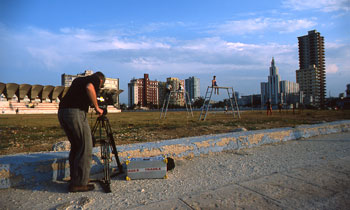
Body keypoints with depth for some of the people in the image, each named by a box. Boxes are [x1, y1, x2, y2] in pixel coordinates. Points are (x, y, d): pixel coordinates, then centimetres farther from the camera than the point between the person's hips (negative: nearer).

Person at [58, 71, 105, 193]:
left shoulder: (78, 79, 28)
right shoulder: (96, 79, 6)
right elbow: (89, 88, -15)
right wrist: (96, 107, -7)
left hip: (61, 112, 8)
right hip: (76, 112, -8)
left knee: (76, 146, 17)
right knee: (85, 147, -1)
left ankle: (74, 179, 23)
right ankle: (79, 183, 0)